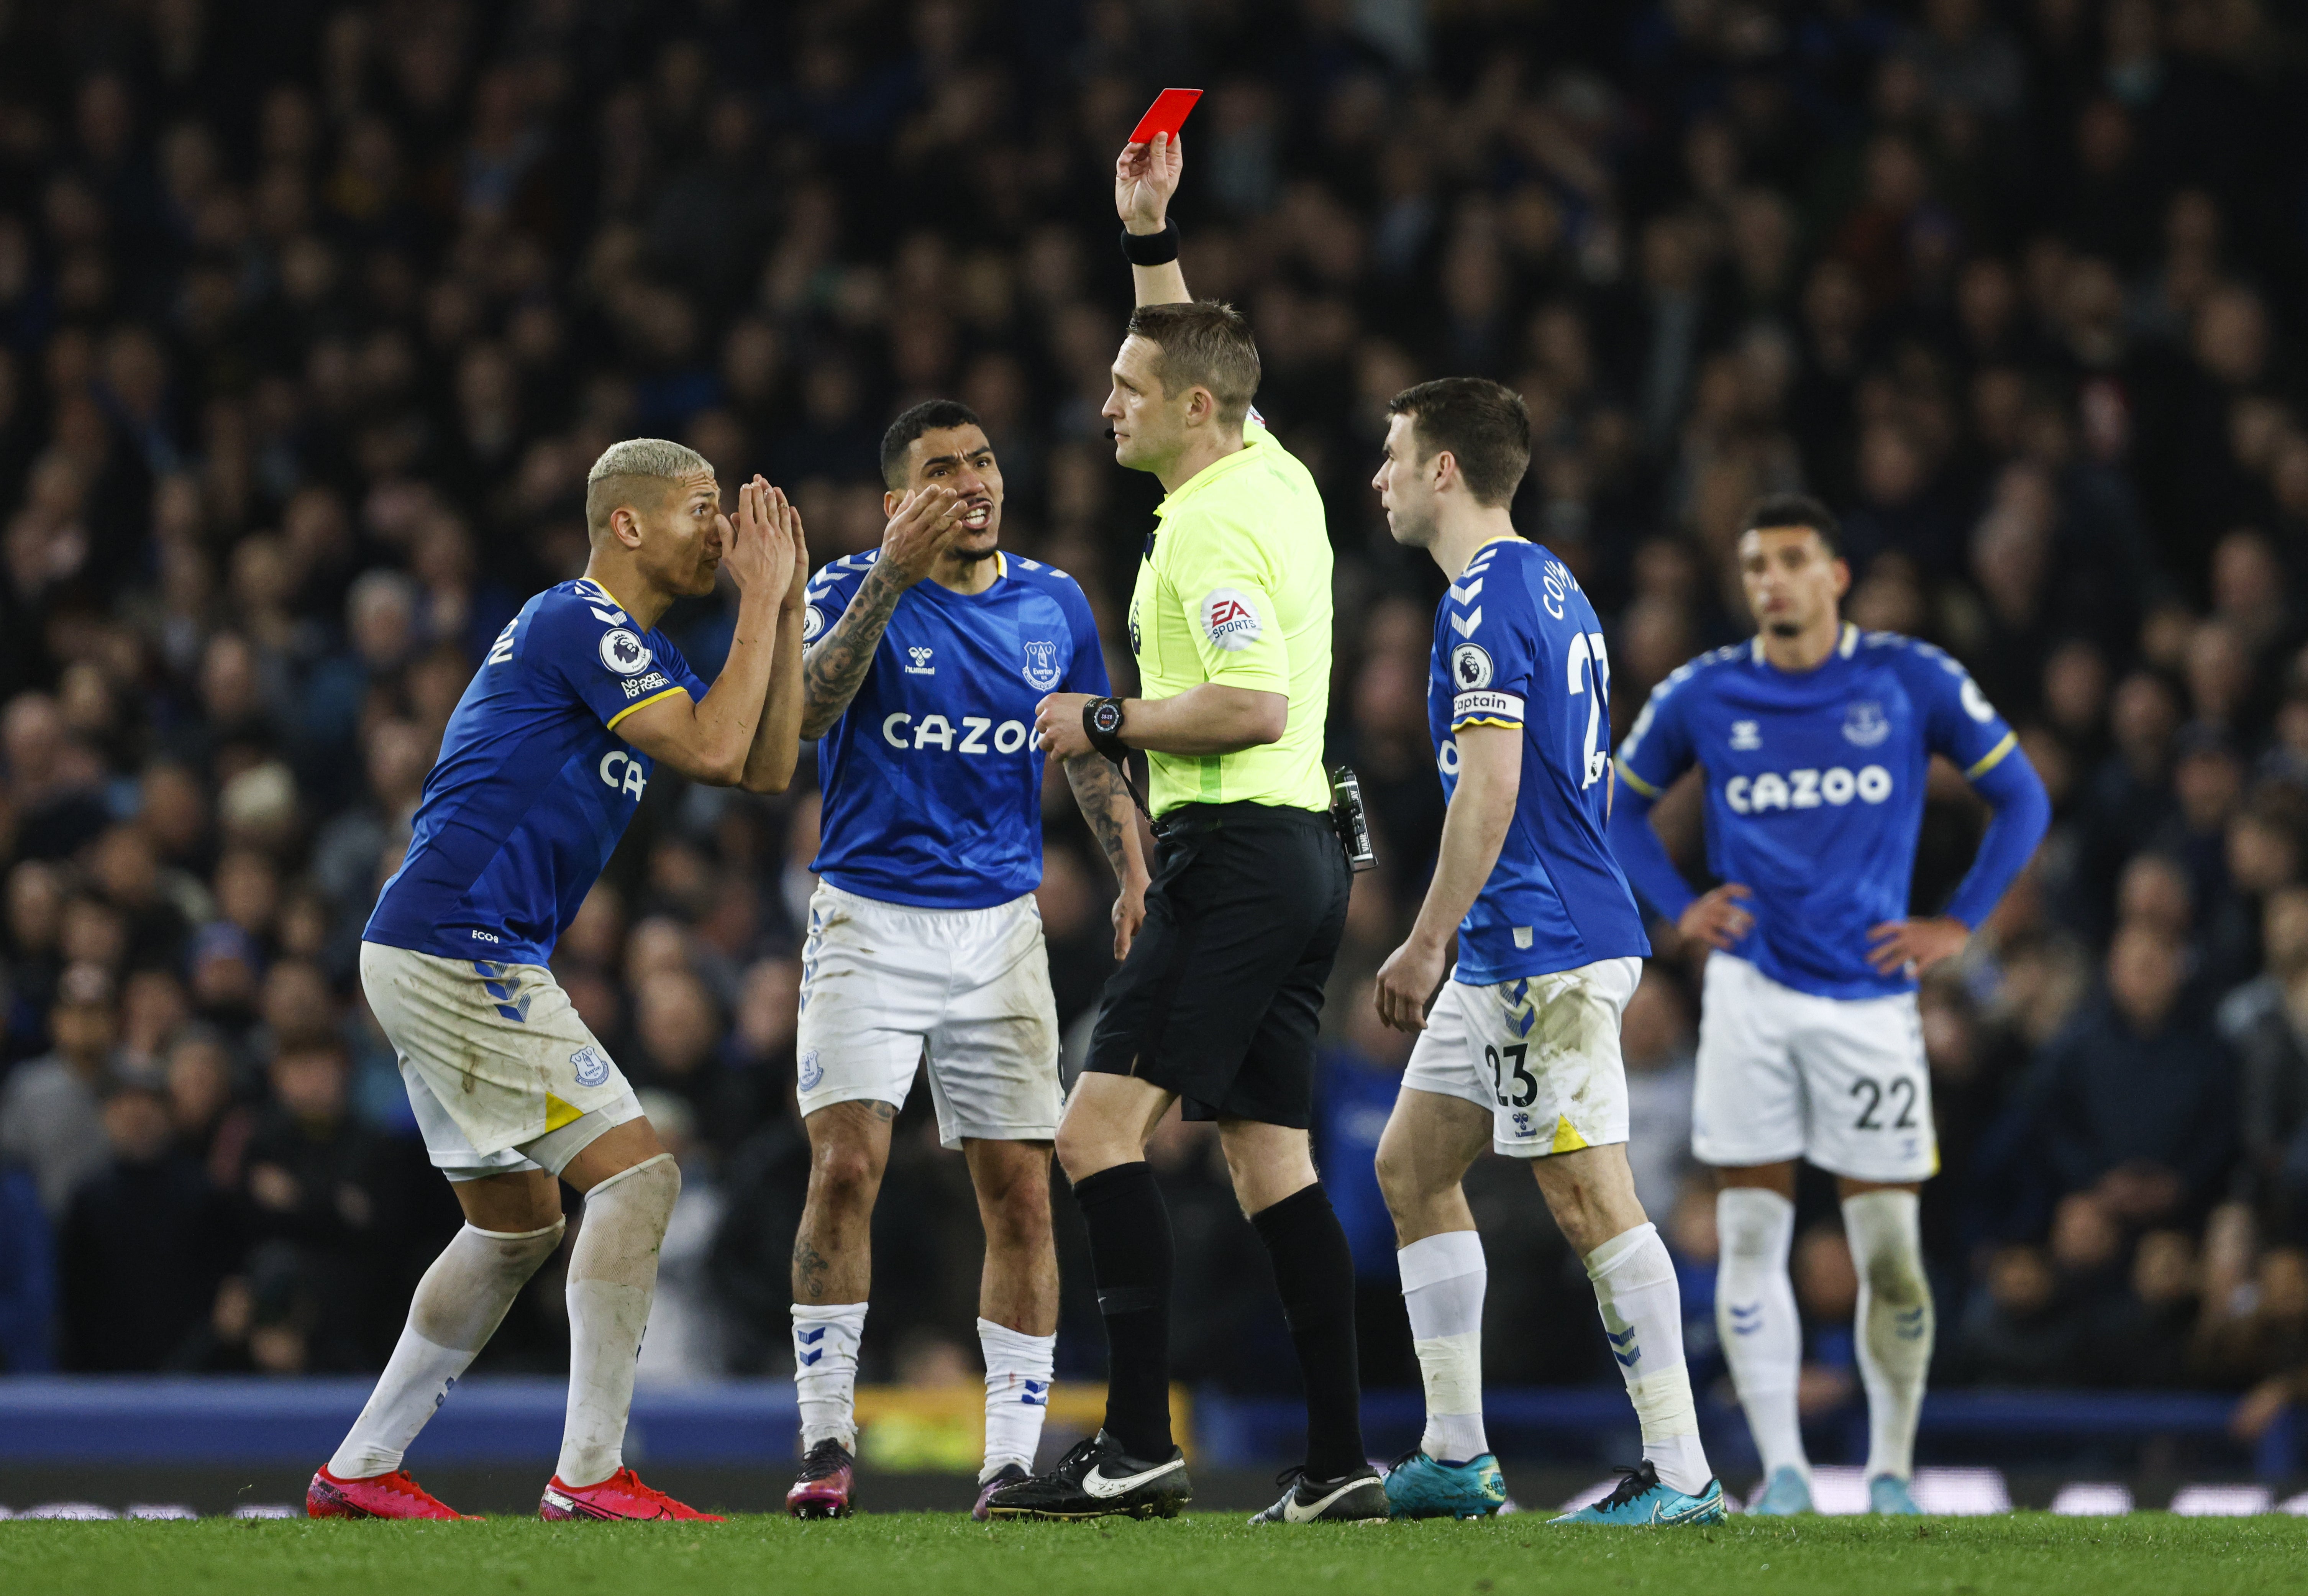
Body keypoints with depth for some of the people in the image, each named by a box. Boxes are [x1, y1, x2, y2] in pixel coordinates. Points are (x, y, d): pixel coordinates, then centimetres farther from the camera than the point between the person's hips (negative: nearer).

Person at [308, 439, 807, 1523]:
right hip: (461, 953, -11)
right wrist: (762, 599, -12)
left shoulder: (629, 645, 19)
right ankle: (589, 1474, -13)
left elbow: (766, 768, 18)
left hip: (429, 957, 11)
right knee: (635, 1175, -12)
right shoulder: (579, 624, -12)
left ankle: (359, 1471, 20)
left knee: (518, 1223, 17)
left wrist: (784, 603, 11)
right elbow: (713, 750, -19)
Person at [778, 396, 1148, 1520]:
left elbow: (1092, 757, 17)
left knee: (1020, 1195, -2)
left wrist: (1134, 877, 3)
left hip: (1000, 926, 3)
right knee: (844, 1168, -15)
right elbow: (807, 712, -23)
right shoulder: (855, 589, -5)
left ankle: (1012, 1458, 5)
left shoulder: (1053, 605, 6)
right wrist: (891, 577, -31)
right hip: (869, 921, -3)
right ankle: (828, 1443, -6)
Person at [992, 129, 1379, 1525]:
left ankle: (1140, 1446, -20)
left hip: (1236, 854, -10)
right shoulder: (1270, 471, 13)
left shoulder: (1216, 528, -14)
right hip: (1301, 848, 10)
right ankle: (1342, 1462, 3)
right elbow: (1192, 353, 33)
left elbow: (1251, 703, -23)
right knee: (1272, 1159, 7)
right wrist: (1150, 234, 29)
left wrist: (1104, 721, -12)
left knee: (1104, 1129, -13)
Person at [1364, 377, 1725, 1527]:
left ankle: (1682, 1473, -10)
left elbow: (1490, 793, -21)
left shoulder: (1485, 599, -14)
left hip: (1543, 951, -11)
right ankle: (1456, 1459, 15)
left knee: (1590, 1201, -10)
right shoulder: (1548, 586, 17)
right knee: (1412, 1166, 14)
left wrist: (1426, 945, -18)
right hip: (1509, 955, 11)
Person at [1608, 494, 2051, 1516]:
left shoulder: (1911, 681, 0)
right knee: (1749, 1240, -4)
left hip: (1870, 995, -1)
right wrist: (1680, 909, 5)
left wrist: (1959, 924, 1)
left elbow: (2020, 798, 8)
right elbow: (1621, 806, 19)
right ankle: (1782, 1471, 0)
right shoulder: (1702, 695, 4)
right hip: (1750, 991, 1)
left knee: (1891, 1256, -2)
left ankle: (1892, 1470, 12)